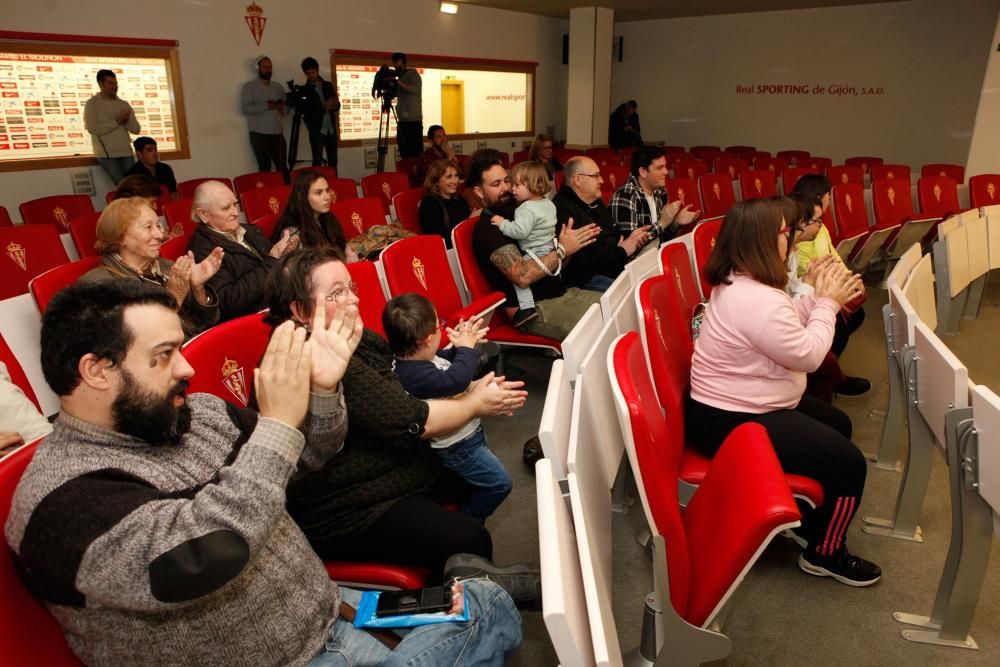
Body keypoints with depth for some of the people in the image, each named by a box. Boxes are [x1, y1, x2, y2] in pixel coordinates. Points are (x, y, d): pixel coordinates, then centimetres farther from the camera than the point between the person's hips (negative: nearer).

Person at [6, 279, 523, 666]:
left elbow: (304, 456, 10)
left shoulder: (196, 413, 1)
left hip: (331, 612, 8)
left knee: (491, 605, 8)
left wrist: (323, 389, -10)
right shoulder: (65, 498, -21)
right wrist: (278, 421, -32)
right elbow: (200, 556, -37)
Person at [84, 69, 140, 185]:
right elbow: (92, 128, -11)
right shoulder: (92, 104, 2)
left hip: (126, 152, 4)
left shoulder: (124, 104, 15)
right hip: (106, 154, -4)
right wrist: (117, 122, -9)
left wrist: (127, 121, -11)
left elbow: (136, 129, 10)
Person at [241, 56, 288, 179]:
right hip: (259, 134, -4)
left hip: (277, 133, 4)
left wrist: (283, 107, -5)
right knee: (265, 168, -2)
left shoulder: (278, 86, 16)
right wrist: (265, 106, -19)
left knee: (282, 166, 2)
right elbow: (245, 108, -10)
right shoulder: (249, 86, 1)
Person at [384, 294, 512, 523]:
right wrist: (467, 347, -29)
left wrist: (458, 346, -4)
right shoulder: (415, 375, -37)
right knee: (499, 483, 2)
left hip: (466, 433, 10)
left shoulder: (414, 357, -6)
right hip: (456, 447, -10)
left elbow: (443, 362, 14)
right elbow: (457, 379, -47)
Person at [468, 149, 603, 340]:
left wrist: (570, 246, -6)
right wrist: (562, 250, -16)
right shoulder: (487, 228, -10)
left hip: (562, 292, 8)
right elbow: (522, 276, -22)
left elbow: (551, 265, 14)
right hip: (533, 308, -8)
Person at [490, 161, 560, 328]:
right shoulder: (549, 204, 11)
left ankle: (527, 307, -19)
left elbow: (520, 231, -29)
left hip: (536, 255, -10)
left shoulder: (527, 209, -19)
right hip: (552, 252, 10)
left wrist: (503, 223, -19)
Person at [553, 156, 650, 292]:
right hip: (586, 278, -10)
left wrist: (630, 237, 1)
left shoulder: (595, 202, 18)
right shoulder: (563, 209, -18)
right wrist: (621, 251, -15)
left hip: (616, 267, 10)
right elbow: (582, 255, -28)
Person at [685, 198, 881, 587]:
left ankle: (810, 523, 34)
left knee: (838, 425, 24)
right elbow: (807, 355, -18)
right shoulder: (760, 300, -29)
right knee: (849, 463, -8)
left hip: (735, 405, 11)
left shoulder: (736, 282, 5)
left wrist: (821, 298, 2)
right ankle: (824, 553, 16)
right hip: (732, 422, -11)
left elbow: (788, 325, 16)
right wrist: (828, 303, -6)